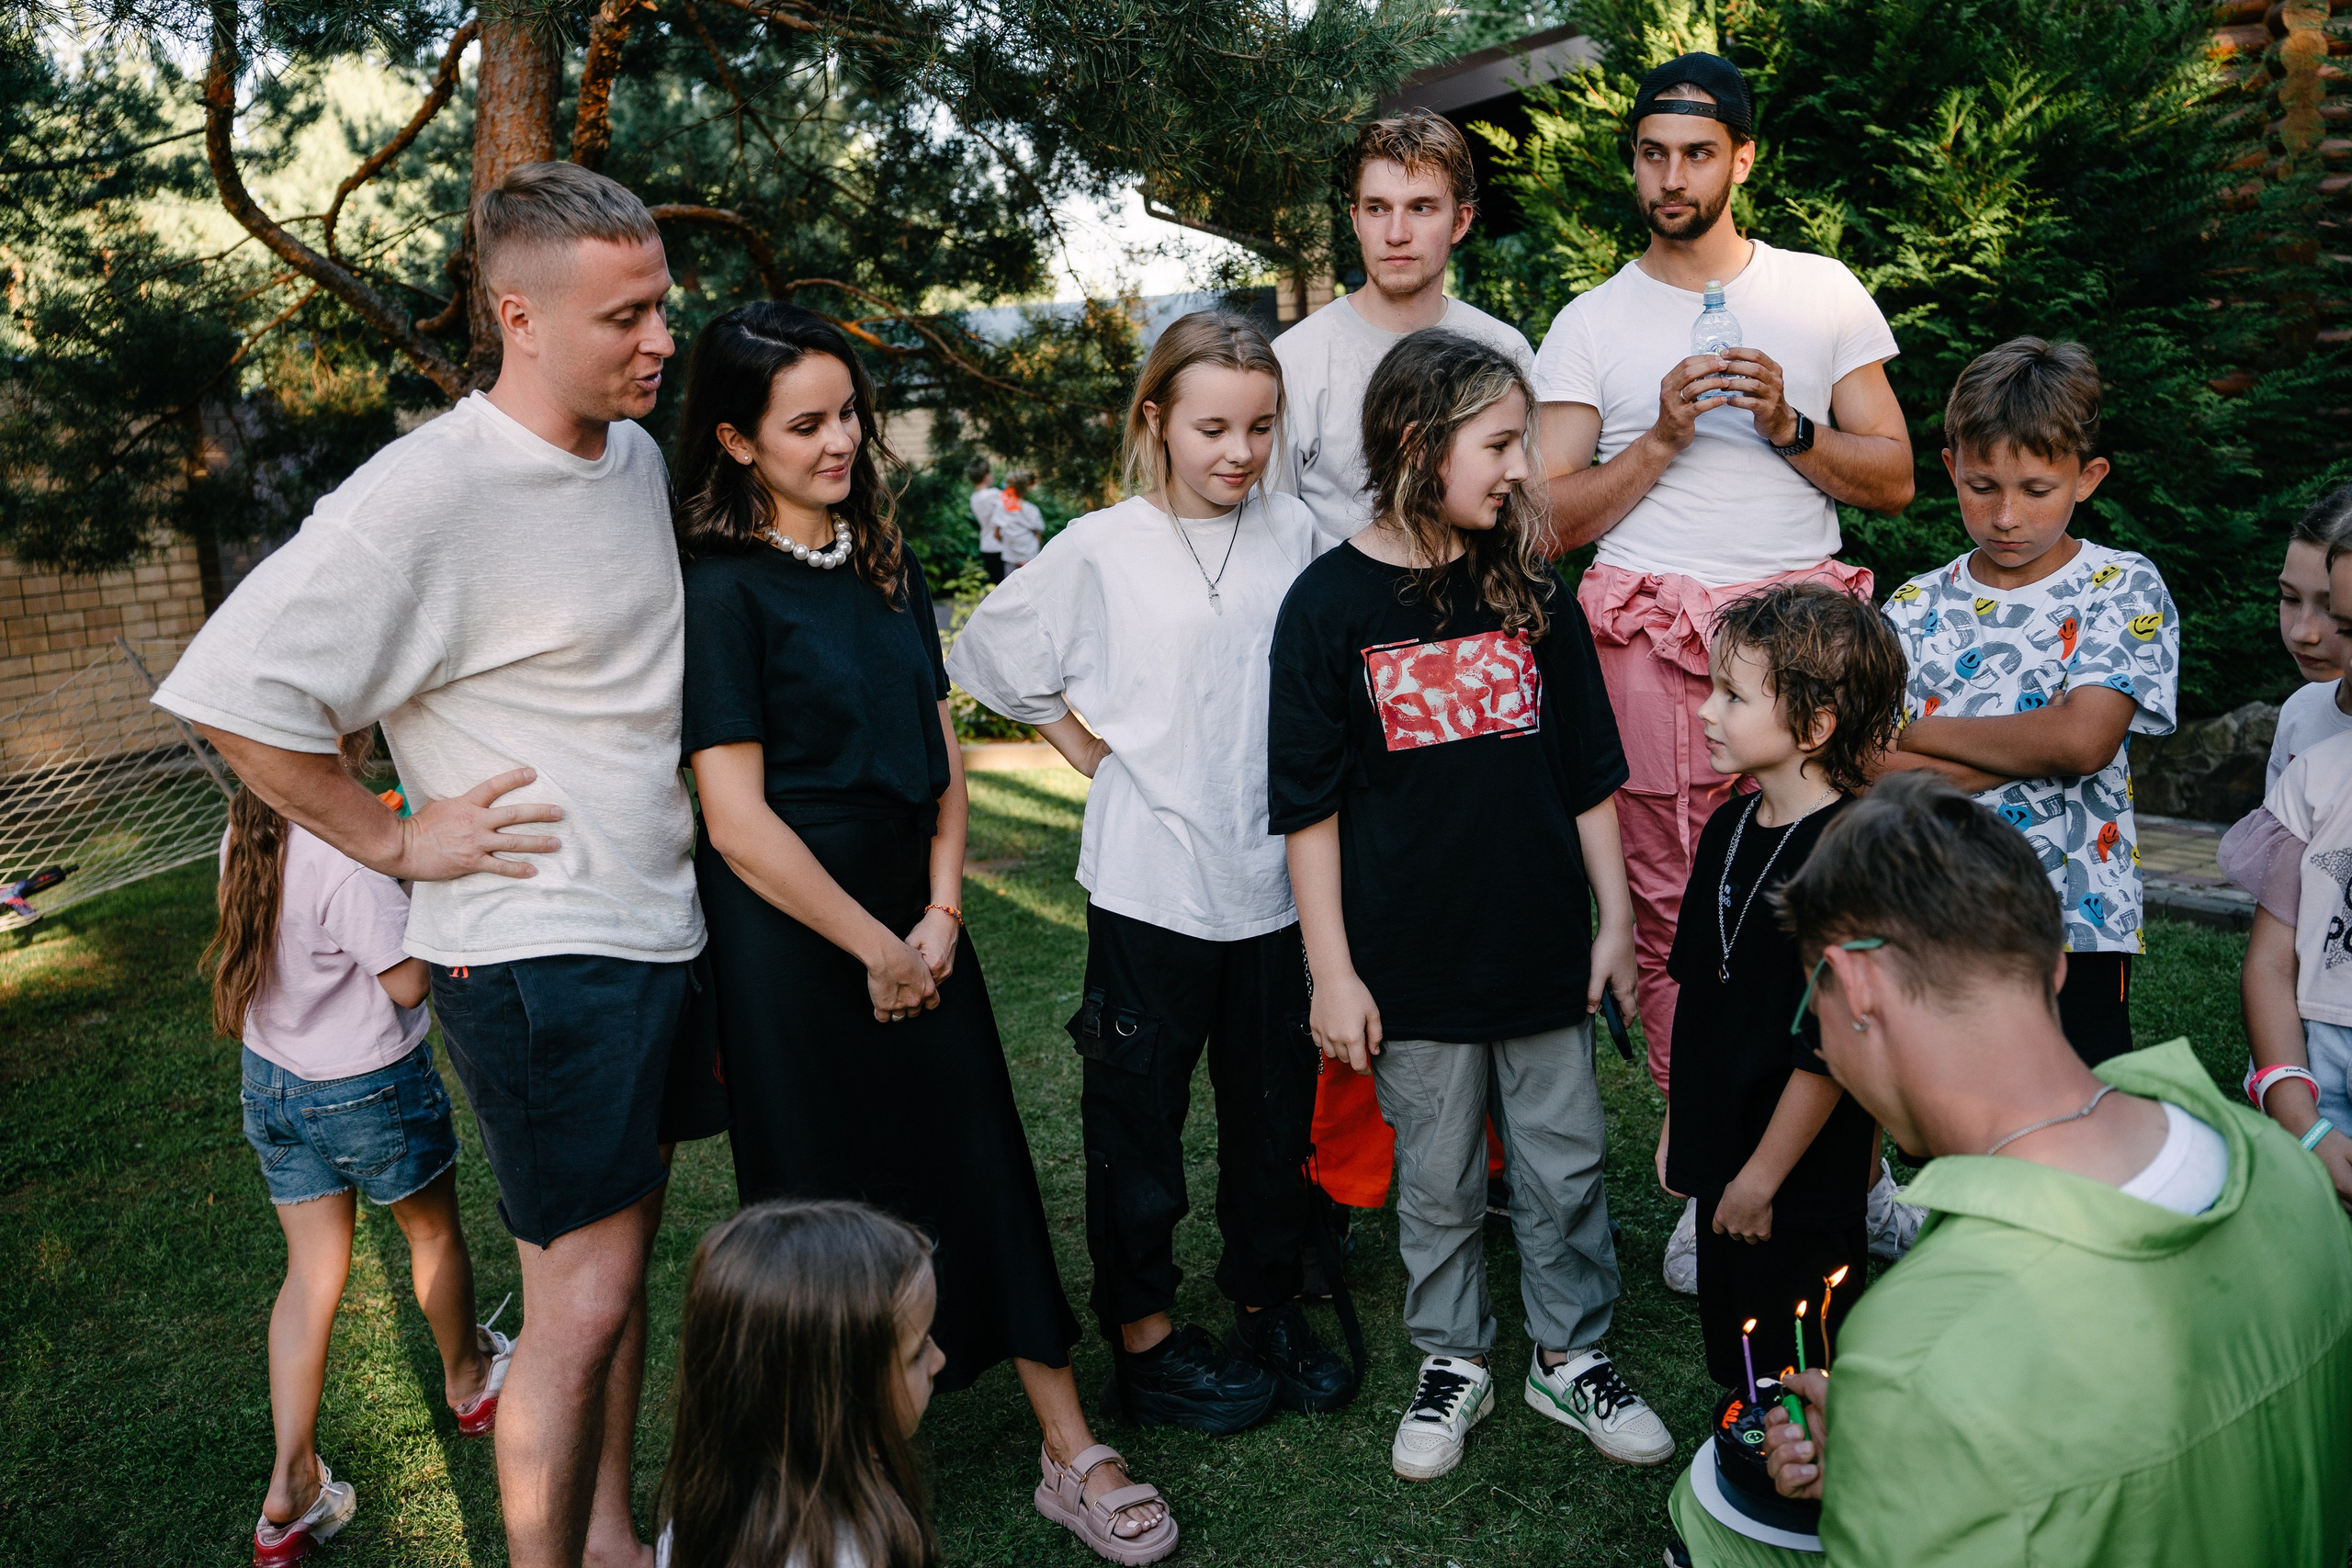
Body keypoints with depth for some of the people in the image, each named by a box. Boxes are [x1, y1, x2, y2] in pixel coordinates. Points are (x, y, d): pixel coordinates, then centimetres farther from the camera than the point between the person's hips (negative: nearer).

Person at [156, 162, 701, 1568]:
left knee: (622, 1254, 18)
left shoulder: (639, 454, 7)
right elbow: (238, 690, -21)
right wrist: (395, 841, -14)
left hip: (663, 925, 8)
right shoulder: (427, 497, -19)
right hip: (535, 945, -8)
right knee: (583, 1301, -2)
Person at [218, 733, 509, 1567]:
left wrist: (392, 864, 5)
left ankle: (291, 1488, 14)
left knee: (313, 1272, 13)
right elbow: (408, 980, -23)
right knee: (434, 1232, 20)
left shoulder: (245, 833, -5)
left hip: (272, 1082, 6)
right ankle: (468, 1378, 44)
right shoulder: (349, 854, -30)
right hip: (369, 1089, -6)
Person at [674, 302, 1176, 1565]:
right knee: (827, 1201, 7)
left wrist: (940, 914, -2)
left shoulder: (884, 563, 9)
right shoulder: (721, 591, -11)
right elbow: (738, 819, -16)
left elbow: (939, 750, 10)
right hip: (791, 941, -6)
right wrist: (876, 949, -11)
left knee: (983, 1168, 7)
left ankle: (1071, 1453, 18)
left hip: (917, 924, 6)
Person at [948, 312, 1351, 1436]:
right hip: (1149, 878, -3)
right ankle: (1142, 1336, 24)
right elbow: (991, 657, 4)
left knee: (1275, 1103, 15)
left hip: (1271, 871, 3)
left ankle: (1268, 1304, 34)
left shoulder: (1294, 534, 2)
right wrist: (1094, 754, 1)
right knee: (1138, 1110, 8)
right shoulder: (1100, 550, -6)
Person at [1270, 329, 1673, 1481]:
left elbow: (1589, 775, 10)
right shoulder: (1330, 604, -7)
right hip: (1413, 964, -3)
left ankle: (1571, 1356, 31)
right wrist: (1332, 970, -7)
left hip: (1544, 951, 3)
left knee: (1565, 1168, 12)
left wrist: (1614, 920, 8)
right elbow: (1307, 807, -6)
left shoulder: (1530, 591, 4)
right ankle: (1451, 1364, 31)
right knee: (1438, 1182, 12)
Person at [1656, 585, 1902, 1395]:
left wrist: (1762, 1177, -16)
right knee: (1733, 1355, 22)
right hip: (1722, 1157, 8)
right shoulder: (1730, 827, 4)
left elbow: (1831, 1046, -22)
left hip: (1802, 1183, -8)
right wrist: (1679, 1123, 16)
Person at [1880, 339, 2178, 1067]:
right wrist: (2027, 750, -16)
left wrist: (1919, 732, -10)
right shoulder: (1915, 609, 5)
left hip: (2076, 931, -2)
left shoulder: (2125, 589, -2)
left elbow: (2083, 738, -17)